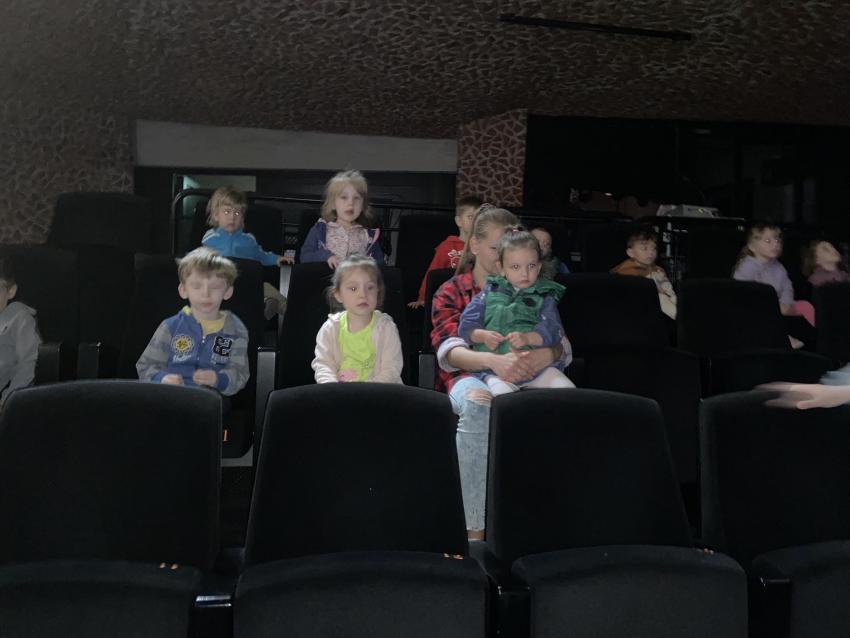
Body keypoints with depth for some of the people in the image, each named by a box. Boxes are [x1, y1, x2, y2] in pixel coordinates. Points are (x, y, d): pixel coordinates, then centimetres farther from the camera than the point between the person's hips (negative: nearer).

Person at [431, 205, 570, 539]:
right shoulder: (451, 292, 11)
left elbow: (563, 344, 8)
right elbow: (450, 351, -6)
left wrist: (545, 355, -20)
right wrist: (494, 360, -29)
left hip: (526, 373, 2)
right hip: (471, 374, -2)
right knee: (478, 403, -40)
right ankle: (475, 529, -36)